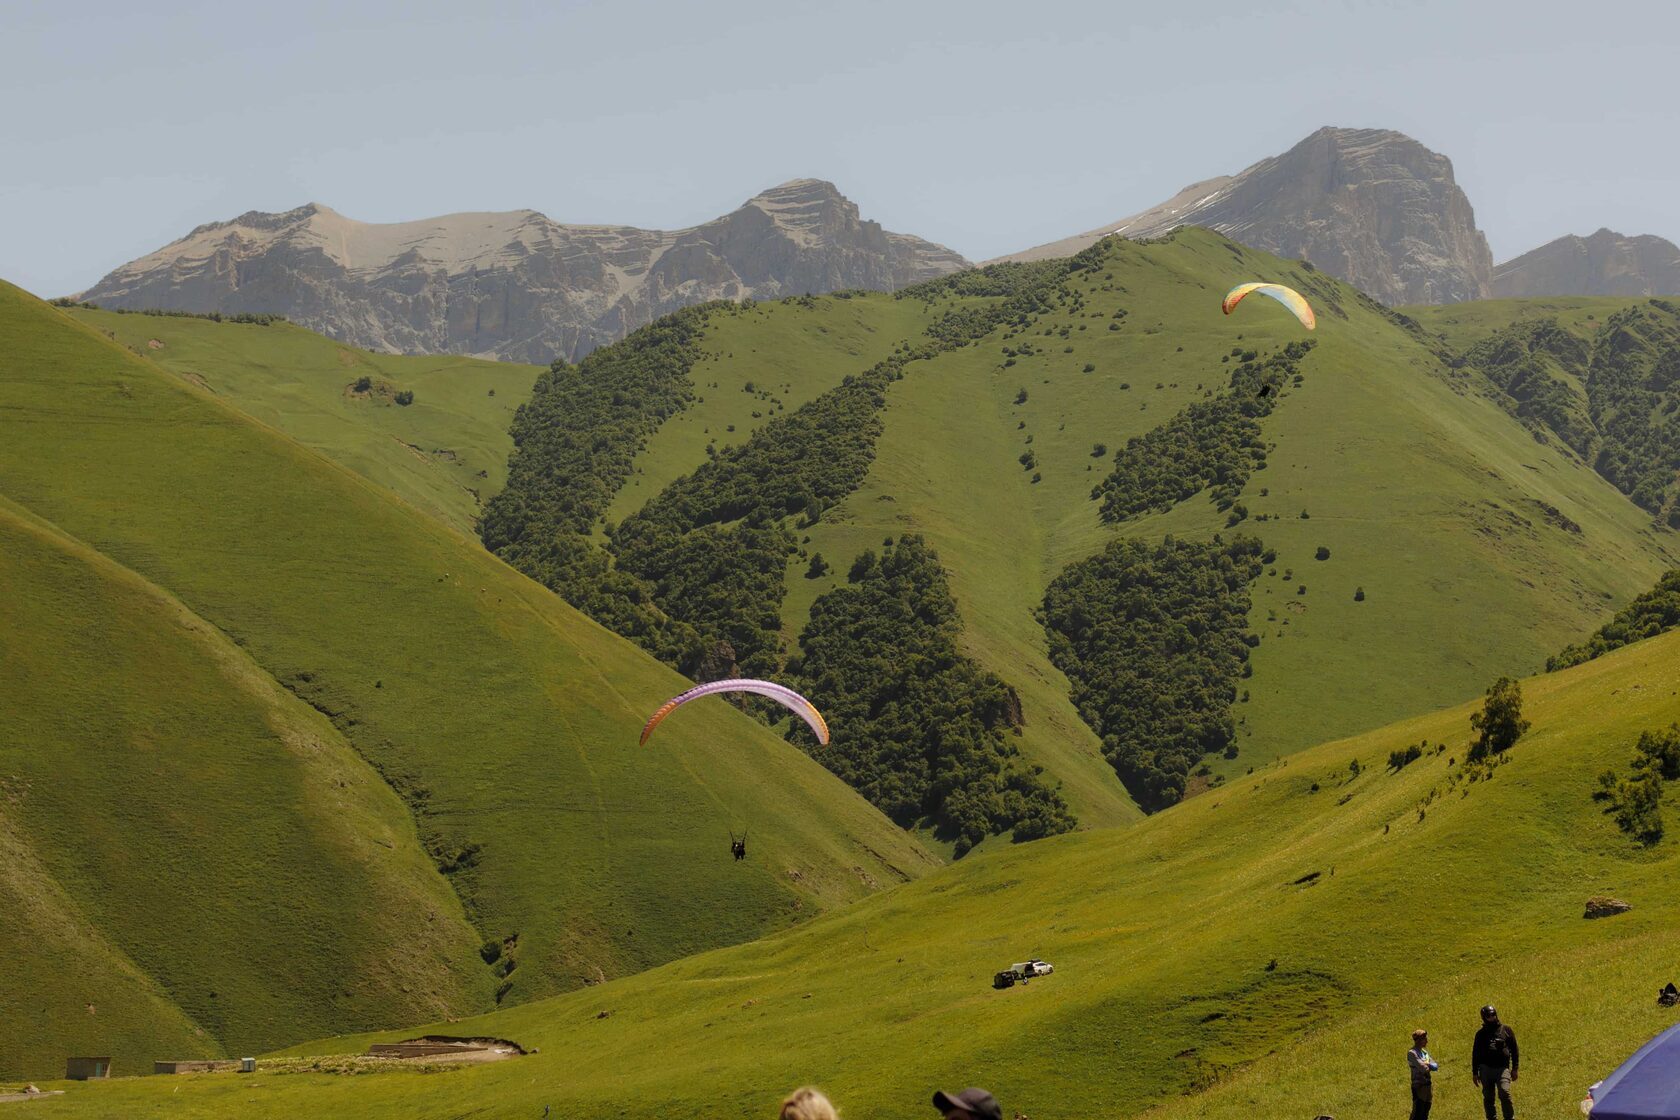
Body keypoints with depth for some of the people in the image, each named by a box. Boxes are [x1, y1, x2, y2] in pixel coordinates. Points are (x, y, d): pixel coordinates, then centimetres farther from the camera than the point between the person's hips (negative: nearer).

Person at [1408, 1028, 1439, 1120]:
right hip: (1419, 1086, -8)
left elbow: (1436, 1066, 9)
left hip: (1428, 1085, 8)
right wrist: (1430, 1065, 0)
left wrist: (1427, 1065, -10)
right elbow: (1423, 1068, -20)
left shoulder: (1424, 1052, 14)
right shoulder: (1412, 1053, -12)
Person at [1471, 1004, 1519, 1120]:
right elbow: (1475, 1054, 16)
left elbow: (1514, 1050, 10)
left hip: (1502, 1069, -2)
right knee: (1488, 1098, 4)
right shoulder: (1481, 1034, 12)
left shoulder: (1506, 1030, 8)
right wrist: (1475, 1073, 13)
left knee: (1505, 1094, -18)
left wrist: (1514, 1069, 5)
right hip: (1486, 1069, 2)